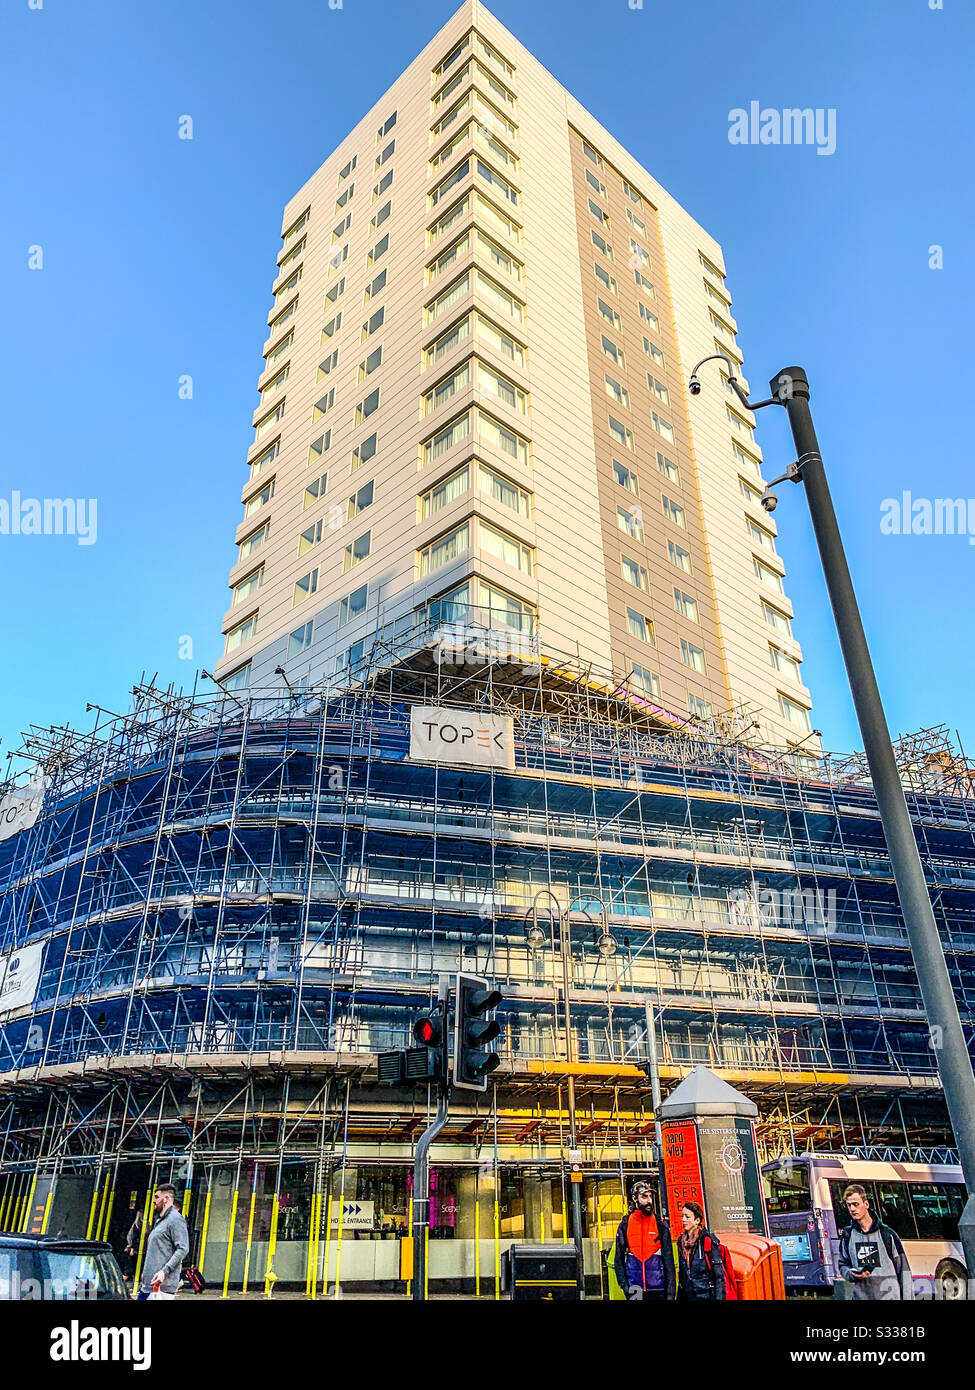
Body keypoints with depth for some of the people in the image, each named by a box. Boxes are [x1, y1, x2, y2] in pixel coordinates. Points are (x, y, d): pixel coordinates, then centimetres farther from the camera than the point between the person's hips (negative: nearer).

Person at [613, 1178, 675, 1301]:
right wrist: (625, 1287, -5)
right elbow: (619, 1260, 6)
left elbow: (668, 1260, 3)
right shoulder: (625, 1225, 3)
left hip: (659, 1291, 0)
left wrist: (670, 1293, -2)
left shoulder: (661, 1224, 3)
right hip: (634, 1291, 0)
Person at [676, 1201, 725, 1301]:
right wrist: (679, 1298, 12)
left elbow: (719, 1276, -10)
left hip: (706, 1296, -5)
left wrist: (719, 1298, -17)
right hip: (686, 1296, 5)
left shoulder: (708, 1241, -10)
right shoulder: (681, 1242, 7)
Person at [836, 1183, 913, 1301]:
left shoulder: (887, 1233, 0)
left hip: (889, 1295, -3)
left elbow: (903, 1269, 2)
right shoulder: (847, 1235, 8)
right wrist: (852, 1274, -7)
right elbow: (842, 1265, 14)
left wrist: (908, 1297, -4)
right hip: (860, 1295, 3)